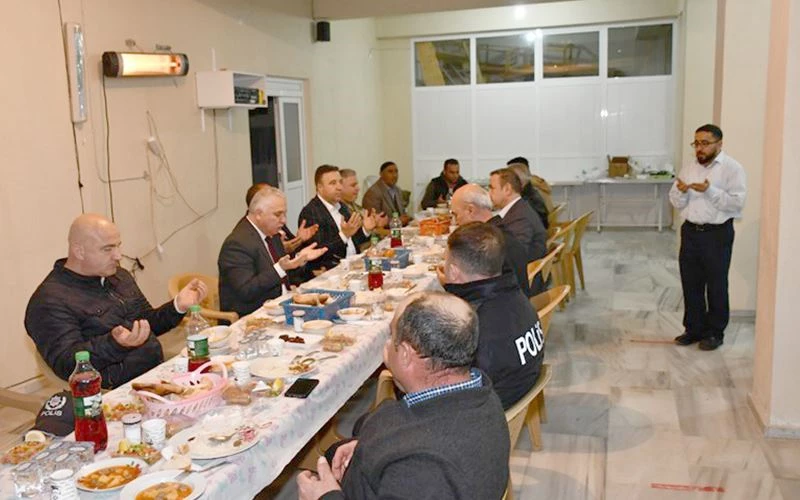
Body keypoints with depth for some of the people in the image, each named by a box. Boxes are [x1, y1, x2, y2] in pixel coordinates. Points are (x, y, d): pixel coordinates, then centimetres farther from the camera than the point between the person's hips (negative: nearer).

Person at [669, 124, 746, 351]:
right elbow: (677, 203, 10)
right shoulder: (688, 168, 9)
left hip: (717, 233, -5)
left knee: (716, 286, 5)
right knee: (691, 284, 10)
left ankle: (715, 332, 18)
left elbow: (737, 202, -16)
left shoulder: (732, 168, -7)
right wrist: (681, 191, -11)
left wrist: (709, 191, -24)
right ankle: (694, 329, 23)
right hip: (690, 231, 5)